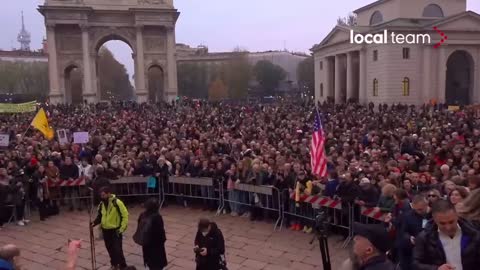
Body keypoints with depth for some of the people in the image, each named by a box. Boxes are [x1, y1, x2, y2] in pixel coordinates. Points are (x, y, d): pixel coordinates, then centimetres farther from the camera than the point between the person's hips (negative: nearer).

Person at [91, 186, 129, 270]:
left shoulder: (117, 202, -16)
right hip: (105, 231, 6)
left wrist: (122, 229, -17)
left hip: (115, 231, -6)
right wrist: (94, 223, -4)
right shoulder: (101, 204, 3)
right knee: (110, 249, 16)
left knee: (117, 249, -8)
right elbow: (100, 216, 16)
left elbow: (125, 215, -13)